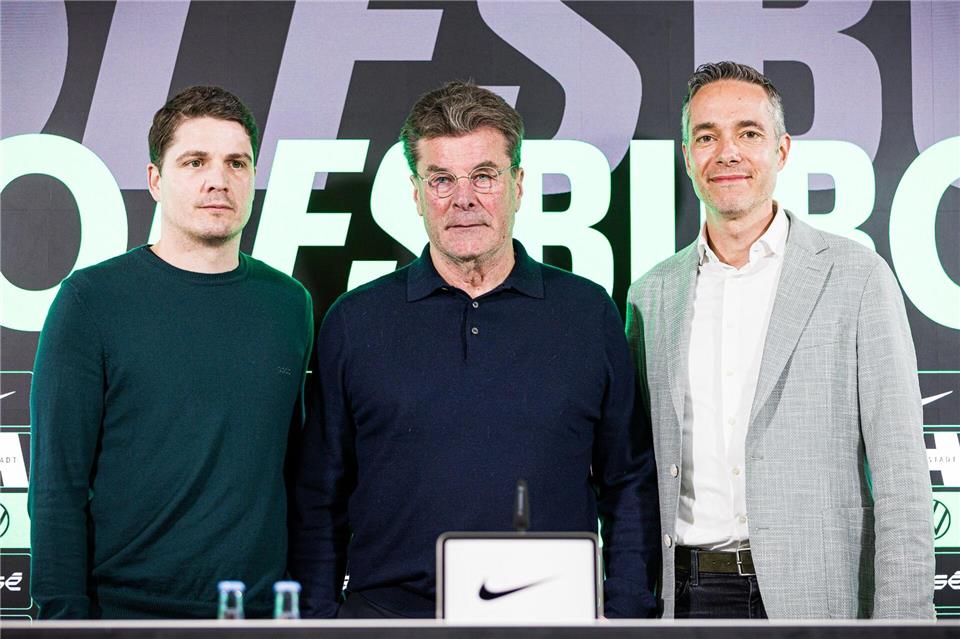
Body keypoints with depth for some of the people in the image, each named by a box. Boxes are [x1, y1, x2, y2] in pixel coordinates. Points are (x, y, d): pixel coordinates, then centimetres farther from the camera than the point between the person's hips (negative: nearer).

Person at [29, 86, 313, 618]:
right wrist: (65, 614, -13)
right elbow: (57, 483, -7)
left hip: (261, 612, 3)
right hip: (126, 606, -3)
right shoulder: (92, 298, -5)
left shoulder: (289, 304, 7)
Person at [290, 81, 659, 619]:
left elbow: (631, 487, 10)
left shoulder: (590, 315, 7)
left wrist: (624, 616, 2)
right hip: (388, 611, 0)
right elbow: (321, 499, 10)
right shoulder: (354, 322, 7)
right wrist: (318, 618, 3)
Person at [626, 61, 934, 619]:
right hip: (685, 597, 3)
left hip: (815, 595, -3)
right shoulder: (653, 295, 10)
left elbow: (900, 474, -5)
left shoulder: (857, 278, -2)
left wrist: (902, 618, -12)